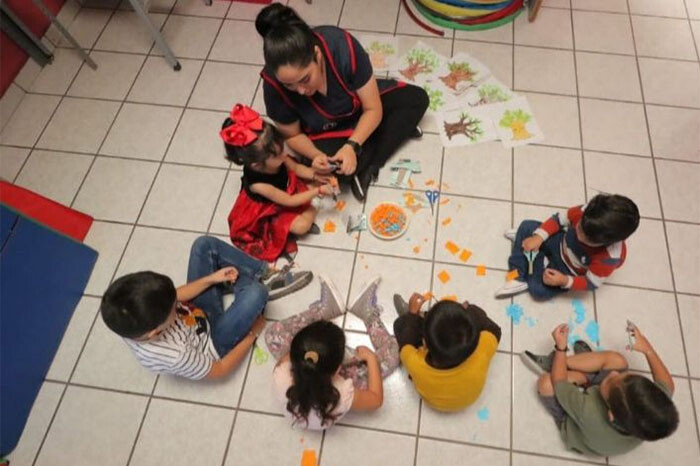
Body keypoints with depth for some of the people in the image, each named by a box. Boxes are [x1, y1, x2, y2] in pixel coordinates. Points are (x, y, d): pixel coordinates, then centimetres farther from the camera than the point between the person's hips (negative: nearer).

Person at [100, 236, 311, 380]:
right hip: (212, 341, -6)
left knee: (204, 244, -9)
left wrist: (211, 278, -14)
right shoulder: (173, 356, -40)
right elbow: (219, 370, -22)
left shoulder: (130, 322, -25)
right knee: (255, 292, -33)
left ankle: (266, 273, 3)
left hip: (196, 312, 6)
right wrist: (252, 334, -12)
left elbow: (173, 297, -5)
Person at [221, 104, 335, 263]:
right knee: (301, 226, -17)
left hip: (287, 188, 6)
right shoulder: (257, 183, -42)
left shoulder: (276, 158, -28)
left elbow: (296, 167, -4)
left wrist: (316, 176, -16)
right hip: (267, 210, -6)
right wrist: (318, 191, -32)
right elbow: (289, 201, -31)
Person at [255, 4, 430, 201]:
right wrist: (316, 155, -34)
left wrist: (352, 146, -38)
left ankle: (367, 168, -16)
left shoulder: (343, 46, -35)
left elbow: (373, 109, -24)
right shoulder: (274, 83, -32)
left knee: (417, 98, -13)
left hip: (359, 112, 2)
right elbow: (293, 135, -14)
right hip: (323, 130, -2)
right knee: (332, 168, -31)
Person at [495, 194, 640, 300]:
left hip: (570, 271, -5)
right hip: (561, 243, 5)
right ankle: (519, 277, -1)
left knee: (539, 290, -22)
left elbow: (591, 283, -24)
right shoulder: (587, 212, -31)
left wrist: (564, 281, -38)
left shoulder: (609, 257, -37)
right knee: (526, 227, -7)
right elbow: (559, 220, -15)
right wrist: (539, 237, -27)